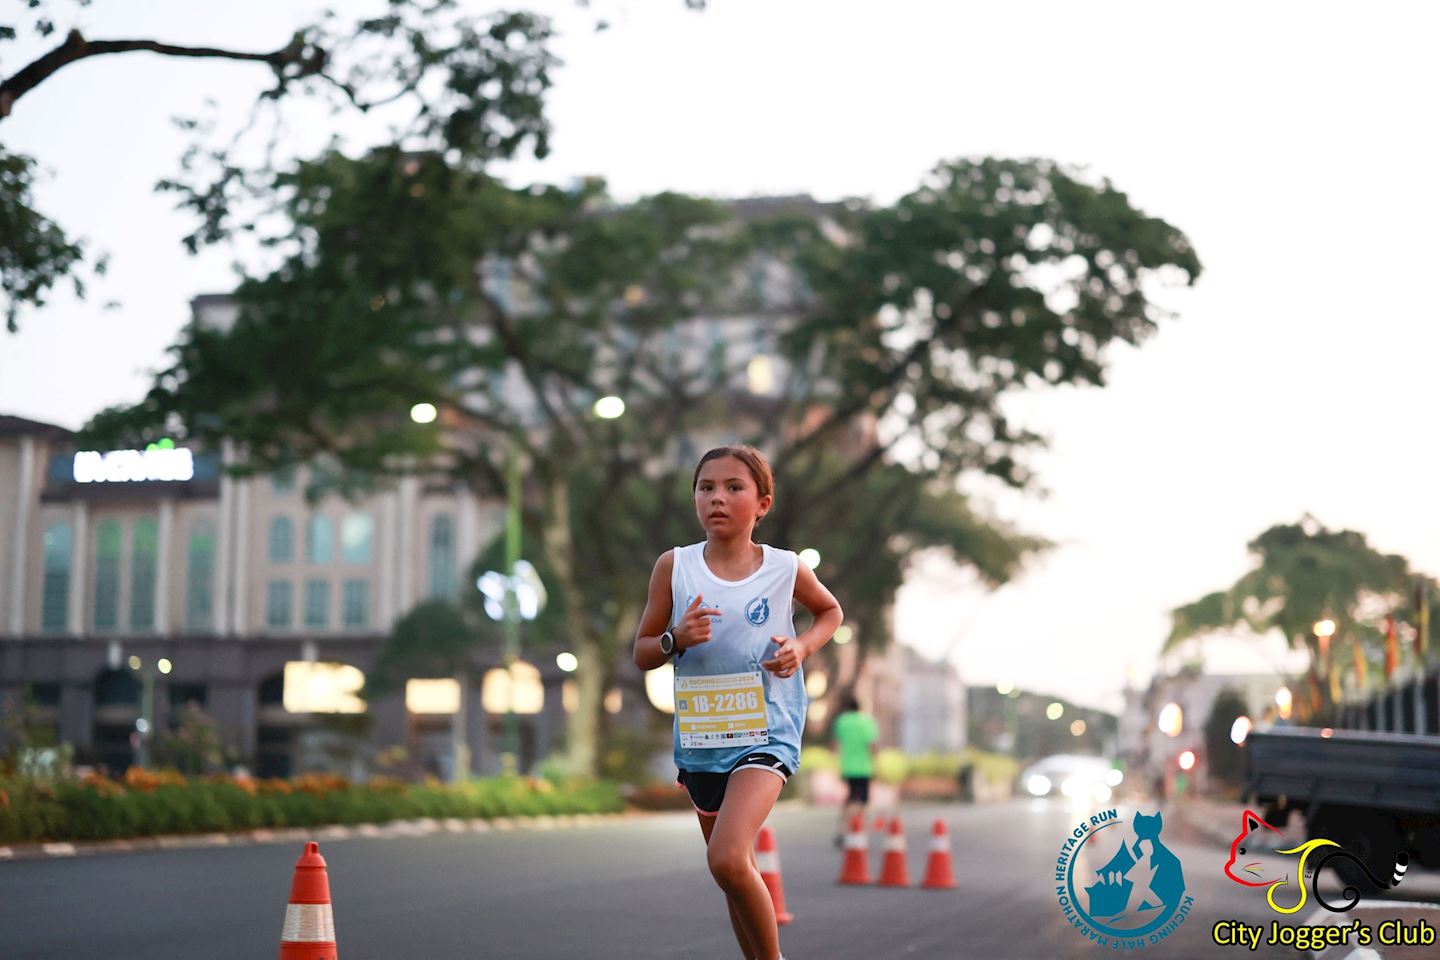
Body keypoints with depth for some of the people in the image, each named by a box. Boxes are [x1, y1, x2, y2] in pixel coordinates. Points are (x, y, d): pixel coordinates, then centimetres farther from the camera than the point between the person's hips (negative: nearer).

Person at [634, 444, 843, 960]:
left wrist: (802, 647, -4)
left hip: (766, 730, -3)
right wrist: (677, 639, -18)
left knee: (727, 859, -22)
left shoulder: (785, 568, -4)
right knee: (734, 868, 15)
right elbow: (642, 654, 4)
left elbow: (831, 612, 17)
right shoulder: (675, 566, -2)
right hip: (699, 736, 3)